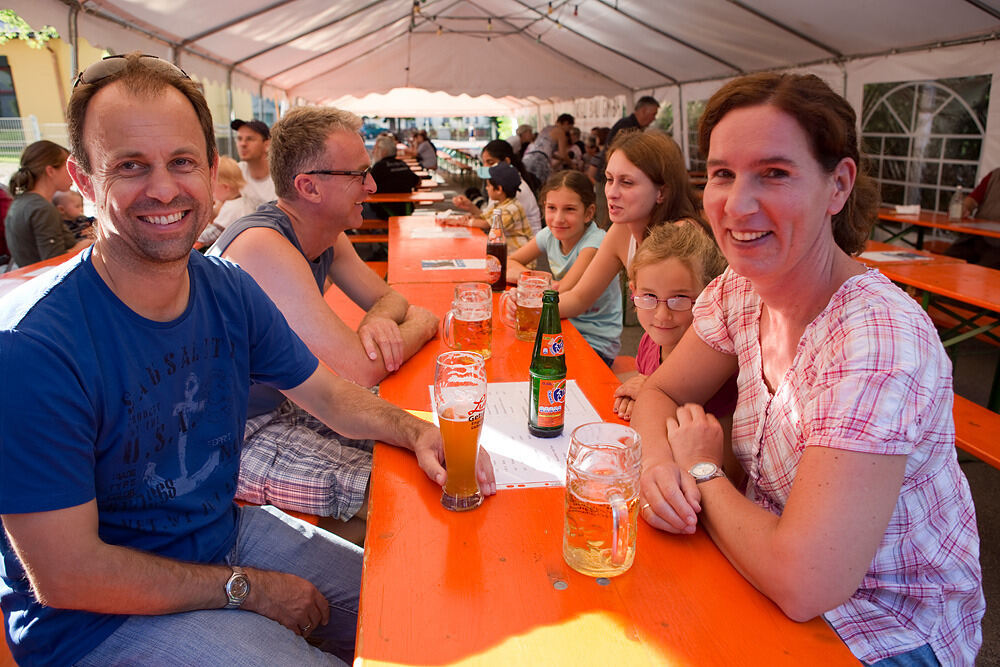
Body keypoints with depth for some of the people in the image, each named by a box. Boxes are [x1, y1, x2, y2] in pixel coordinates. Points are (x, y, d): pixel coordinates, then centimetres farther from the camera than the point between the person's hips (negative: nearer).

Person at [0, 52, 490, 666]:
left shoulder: (230, 290, -8)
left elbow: (328, 392, 4)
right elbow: (65, 575, -22)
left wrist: (416, 431, -14)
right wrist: (247, 589, -17)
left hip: (225, 532, 6)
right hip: (99, 616, -5)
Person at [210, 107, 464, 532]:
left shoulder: (328, 237, 0)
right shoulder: (264, 246, -29)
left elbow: (388, 297, 12)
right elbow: (360, 371, -32)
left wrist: (380, 319, -14)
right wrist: (420, 326, -12)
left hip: (285, 405, 9)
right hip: (236, 438, -9)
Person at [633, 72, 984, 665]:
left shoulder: (879, 340, -30)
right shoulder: (740, 291, -8)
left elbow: (800, 583, -34)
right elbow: (661, 393, 3)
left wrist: (701, 472, -17)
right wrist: (659, 461, -19)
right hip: (776, 579, 6)